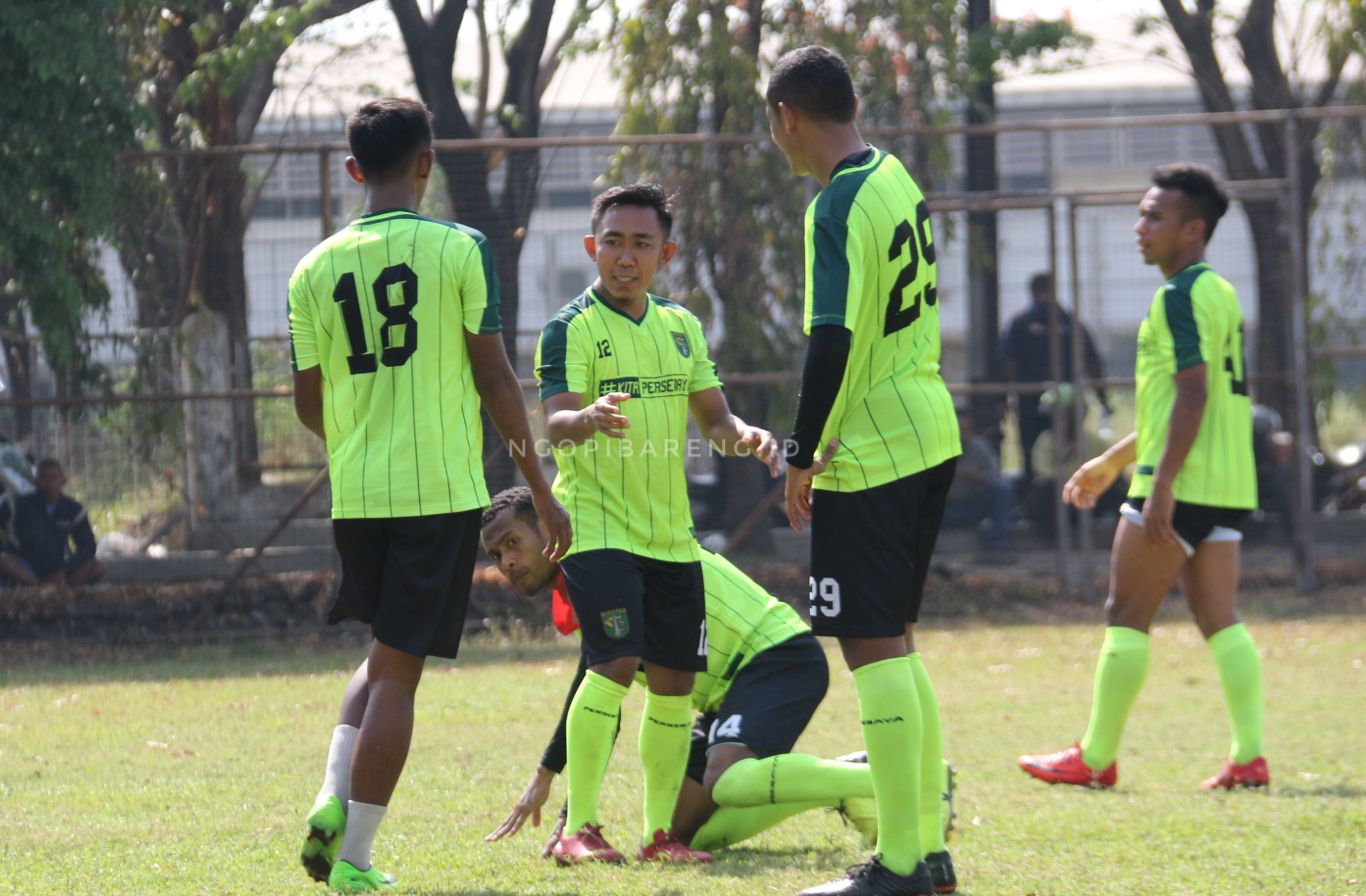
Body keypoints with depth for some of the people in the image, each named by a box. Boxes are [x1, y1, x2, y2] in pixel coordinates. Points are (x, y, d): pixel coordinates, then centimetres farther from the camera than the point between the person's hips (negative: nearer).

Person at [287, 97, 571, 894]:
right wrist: (541, 489, 2)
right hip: (442, 489, -4)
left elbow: (309, 403, 10)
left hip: (357, 497, 4)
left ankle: (334, 799, 3)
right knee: (399, 667, -1)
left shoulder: (316, 269, 4)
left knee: (389, 654, 22)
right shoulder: (460, 249, -5)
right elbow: (495, 377, -6)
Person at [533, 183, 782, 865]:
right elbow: (553, 424, -21)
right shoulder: (570, 330, -8)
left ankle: (660, 831, 16)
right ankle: (578, 829, -15)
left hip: (669, 535, 7)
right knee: (616, 663, -19)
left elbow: (713, 419, 15)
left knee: (674, 679, 6)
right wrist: (586, 420, -44)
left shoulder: (681, 328, 12)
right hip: (596, 526, -6)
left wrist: (745, 437, -8)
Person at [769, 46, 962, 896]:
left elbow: (832, 339, -23)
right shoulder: (896, 178, 10)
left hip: (870, 451, -9)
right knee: (898, 642, 16)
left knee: (875, 647, -6)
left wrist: (803, 457, -14)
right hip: (931, 435, 9)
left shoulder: (838, 205, -17)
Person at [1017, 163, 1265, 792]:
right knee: (1220, 618, 7)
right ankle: (1249, 757, -1)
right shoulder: (1220, 293, 19)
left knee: (1126, 616, -2)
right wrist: (1112, 462, 31)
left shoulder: (1180, 297, -13)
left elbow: (1192, 394, -22)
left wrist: (1161, 485, -25)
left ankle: (1096, 759, 3)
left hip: (1182, 483, -9)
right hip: (1227, 485, 9)